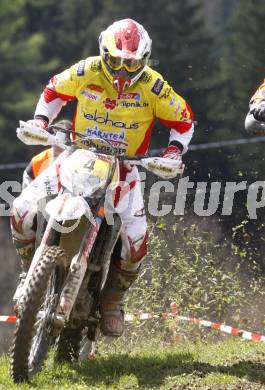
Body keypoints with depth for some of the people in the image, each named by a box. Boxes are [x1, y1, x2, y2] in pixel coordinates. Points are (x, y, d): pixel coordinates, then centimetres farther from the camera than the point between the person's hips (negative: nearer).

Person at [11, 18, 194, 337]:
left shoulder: (153, 86, -11)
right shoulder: (86, 71, -8)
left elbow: (183, 120, 3)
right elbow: (54, 90, 13)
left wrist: (174, 151, -12)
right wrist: (40, 119, -1)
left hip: (124, 167, -1)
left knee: (135, 239, -23)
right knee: (22, 211, -18)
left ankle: (113, 299, 4)